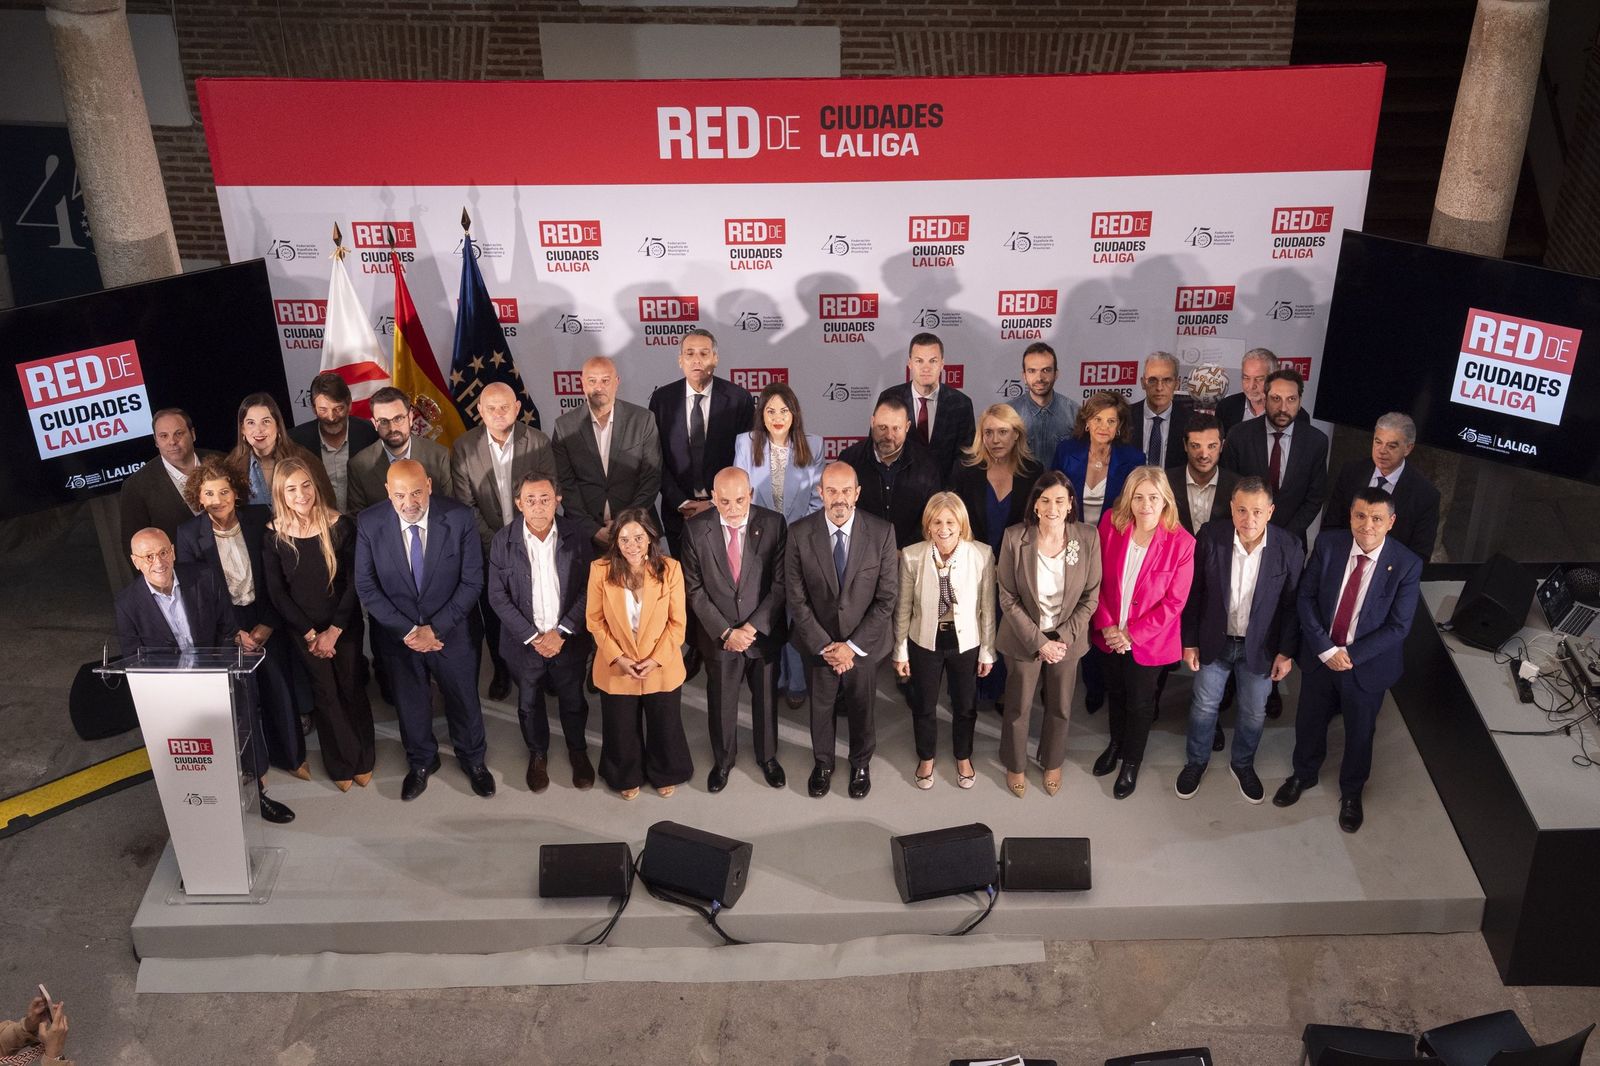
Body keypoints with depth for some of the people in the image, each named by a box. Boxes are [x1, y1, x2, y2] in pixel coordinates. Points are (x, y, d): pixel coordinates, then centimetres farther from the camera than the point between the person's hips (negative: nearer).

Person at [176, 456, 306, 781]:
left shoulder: (260, 519, -7)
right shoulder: (189, 534, -9)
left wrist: (268, 624, -9)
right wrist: (234, 632, -10)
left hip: (267, 621, 1)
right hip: (226, 626, -1)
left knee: (279, 688, 9)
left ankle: (292, 755, 29)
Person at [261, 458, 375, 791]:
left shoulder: (340, 526, -12)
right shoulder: (274, 536, -10)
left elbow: (354, 583, -10)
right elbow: (277, 594, -7)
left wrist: (334, 631, -13)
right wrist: (310, 633, -10)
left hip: (345, 626, 0)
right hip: (303, 631, 1)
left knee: (352, 689, 11)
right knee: (325, 695, 11)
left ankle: (364, 760, 31)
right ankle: (341, 764, 29)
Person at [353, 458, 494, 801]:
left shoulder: (460, 519, -20)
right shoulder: (369, 524, -17)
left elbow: (472, 582, -13)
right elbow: (366, 587, -11)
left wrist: (436, 629, -18)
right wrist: (407, 630, -17)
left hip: (451, 630, -1)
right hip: (397, 633, 1)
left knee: (464, 698, 17)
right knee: (410, 700, 20)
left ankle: (472, 760, 43)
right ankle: (421, 761, 46)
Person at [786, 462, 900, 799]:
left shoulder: (882, 532, -16)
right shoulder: (800, 533, -14)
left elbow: (887, 597, -12)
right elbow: (797, 598, -10)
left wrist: (853, 645, -15)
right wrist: (824, 645, -13)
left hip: (864, 642, 0)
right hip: (819, 642, 0)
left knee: (862, 707, 19)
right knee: (821, 707, 19)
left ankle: (861, 764, 45)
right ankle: (822, 763, 45)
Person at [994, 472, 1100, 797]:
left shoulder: (1088, 538, -14)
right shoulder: (1015, 538, -18)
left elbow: (1090, 597, -6)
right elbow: (1008, 598, -12)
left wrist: (1062, 638, -13)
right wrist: (1039, 641, -15)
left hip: (1067, 639, 1)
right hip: (1024, 639, -1)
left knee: (1060, 708, 18)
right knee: (1018, 707, 15)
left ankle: (1052, 762, 44)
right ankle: (1015, 765, 40)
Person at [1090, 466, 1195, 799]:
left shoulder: (1181, 543, -21)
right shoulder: (1111, 524, -14)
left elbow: (1173, 602, -16)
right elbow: (1097, 578, -6)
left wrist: (1132, 634, -16)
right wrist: (1106, 625, -12)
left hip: (1148, 640, -3)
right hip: (1110, 634, 3)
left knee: (1139, 702, 15)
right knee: (1115, 691, 25)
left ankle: (1131, 762, 39)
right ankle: (1116, 743, 51)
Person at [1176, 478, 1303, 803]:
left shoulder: (1288, 548, -19)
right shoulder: (1210, 536, -19)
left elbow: (1292, 604, -7)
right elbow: (1193, 593, -8)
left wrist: (1286, 651, -4)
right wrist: (1190, 641, -5)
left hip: (1260, 646, 0)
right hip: (1214, 641, 0)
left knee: (1254, 713, 18)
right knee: (1204, 706, 18)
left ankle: (1242, 764, 44)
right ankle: (1196, 761, 42)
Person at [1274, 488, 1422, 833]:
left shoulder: (1407, 564, -20)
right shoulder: (1328, 544, -14)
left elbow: (1398, 626, -16)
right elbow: (1306, 598, -9)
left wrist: (1351, 655, -20)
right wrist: (1326, 649, -18)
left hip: (1367, 664, -2)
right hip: (1320, 656, 2)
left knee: (1359, 732, 18)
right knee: (1309, 721, 21)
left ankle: (1351, 792, 44)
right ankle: (1303, 775, 49)